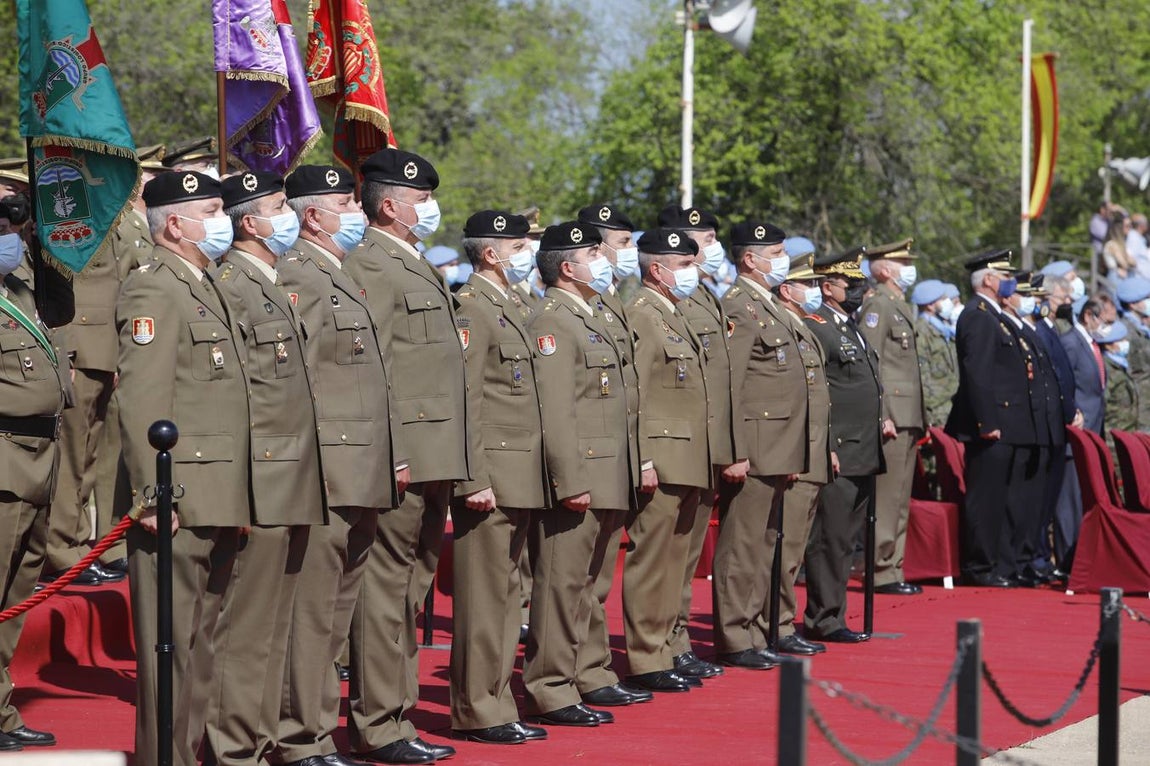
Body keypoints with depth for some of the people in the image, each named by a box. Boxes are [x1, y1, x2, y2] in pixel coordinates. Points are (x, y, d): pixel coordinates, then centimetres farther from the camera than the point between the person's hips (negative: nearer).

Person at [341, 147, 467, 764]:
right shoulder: (368, 267, -11)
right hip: (401, 457, -10)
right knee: (387, 586, -6)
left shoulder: (419, 268, 21)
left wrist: (458, 457, 21)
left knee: (411, 589, 13)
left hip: (435, 460, 10)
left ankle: (397, 715, 20)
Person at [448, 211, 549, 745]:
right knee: (484, 597, -5)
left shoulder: (507, 309, 19)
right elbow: (464, 402, -17)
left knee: (504, 595, 13)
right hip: (492, 477, -10)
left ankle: (495, 706, 19)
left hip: (520, 483, 10)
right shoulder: (471, 309, -12)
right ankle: (476, 714, 0)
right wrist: (475, 480, -22)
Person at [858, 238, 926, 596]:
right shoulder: (877, 305, -9)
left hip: (907, 418, 10)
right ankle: (882, 573, -6)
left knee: (900, 501, 11)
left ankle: (892, 570, 15)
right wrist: (881, 416, -20)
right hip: (891, 416, -10)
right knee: (887, 500, -8)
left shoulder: (902, 307, 20)